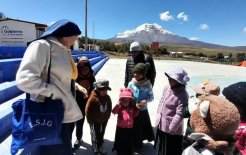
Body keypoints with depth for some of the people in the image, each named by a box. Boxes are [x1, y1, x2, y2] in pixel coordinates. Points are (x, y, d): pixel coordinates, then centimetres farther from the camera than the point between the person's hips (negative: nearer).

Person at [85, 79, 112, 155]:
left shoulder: (107, 98, -8)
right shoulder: (93, 98, -24)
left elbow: (109, 108, 7)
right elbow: (87, 110, -16)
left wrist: (107, 117, 8)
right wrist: (90, 121, -9)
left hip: (104, 121, 5)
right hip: (94, 121, -5)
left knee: (101, 135, 21)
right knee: (95, 136, 7)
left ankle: (100, 147, 41)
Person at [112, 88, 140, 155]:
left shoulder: (132, 108, 0)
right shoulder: (119, 107, -12)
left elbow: (135, 115, 8)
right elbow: (114, 112, -27)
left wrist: (138, 109, -5)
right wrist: (118, 105, -36)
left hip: (129, 128, 3)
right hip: (120, 128, -3)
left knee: (129, 142, 18)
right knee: (120, 141, 13)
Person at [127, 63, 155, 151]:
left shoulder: (148, 85, -12)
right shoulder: (131, 84, -9)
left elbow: (151, 97, -4)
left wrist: (146, 100, -25)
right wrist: (134, 104, -18)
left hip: (143, 110, 0)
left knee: (142, 127, 13)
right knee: (133, 128, 13)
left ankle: (138, 144, 38)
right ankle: (135, 145, 37)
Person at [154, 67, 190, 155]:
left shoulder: (183, 95, -24)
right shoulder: (167, 88, -2)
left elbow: (180, 114, -23)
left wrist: (172, 128, -18)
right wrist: (158, 116, 13)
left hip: (172, 129, -7)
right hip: (161, 125, 7)